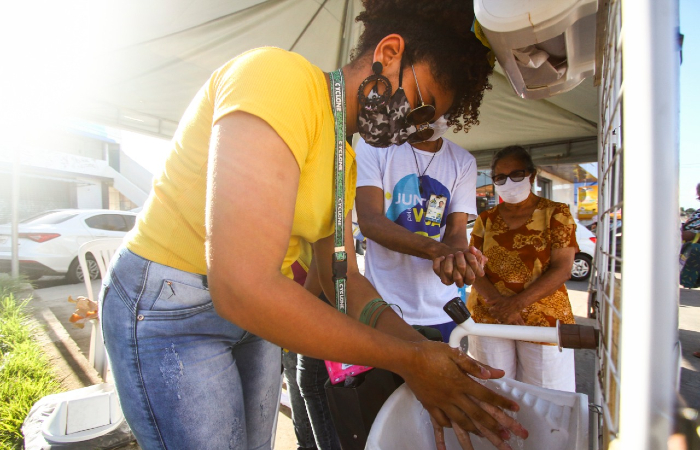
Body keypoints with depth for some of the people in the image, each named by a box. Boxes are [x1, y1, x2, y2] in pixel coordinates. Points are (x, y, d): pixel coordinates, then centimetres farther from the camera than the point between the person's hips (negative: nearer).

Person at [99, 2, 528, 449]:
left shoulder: (345, 161, 4)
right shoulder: (279, 76, -24)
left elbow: (344, 277, 4)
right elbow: (242, 285, -34)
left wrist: (421, 347, -11)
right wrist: (408, 361, -24)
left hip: (254, 309, 8)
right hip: (166, 309, -7)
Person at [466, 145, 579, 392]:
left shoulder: (556, 213, 2)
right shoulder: (486, 219, 9)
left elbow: (562, 270, -7)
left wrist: (518, 303, -18)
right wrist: (496, 300, -17)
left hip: (543, 318, -1)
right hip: (488, 317, 2)